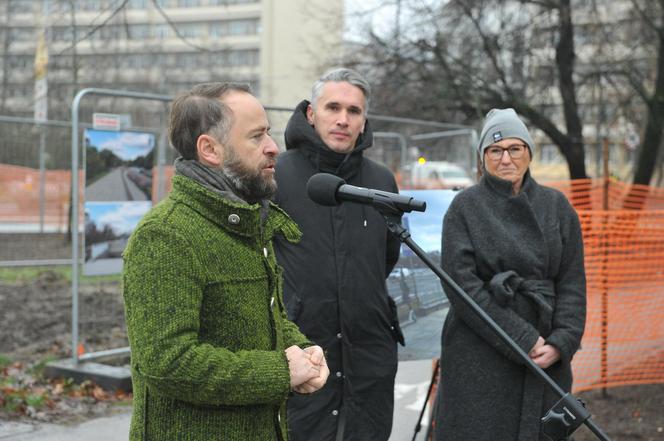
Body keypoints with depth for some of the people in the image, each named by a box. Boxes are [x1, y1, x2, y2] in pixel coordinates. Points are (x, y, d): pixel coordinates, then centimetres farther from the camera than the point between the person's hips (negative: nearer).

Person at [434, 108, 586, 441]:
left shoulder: (556, 206, 9)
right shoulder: (465, 207, 1)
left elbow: (572, 282, 6)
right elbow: (461, 283, -9)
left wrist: (561, 342, -8)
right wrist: (521, 340, -14)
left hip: (547, 357, 3)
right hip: (480, 355, -3)